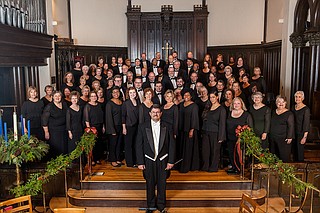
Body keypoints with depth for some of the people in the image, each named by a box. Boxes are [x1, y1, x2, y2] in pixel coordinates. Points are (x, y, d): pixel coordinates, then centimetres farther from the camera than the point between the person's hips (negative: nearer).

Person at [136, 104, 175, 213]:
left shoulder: (166, 127, -3)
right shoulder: (143, 127, -4)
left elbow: (172, 144, -1)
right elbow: (139, 146, -3)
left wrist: (171, 161, -4)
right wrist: (140, 162, -7)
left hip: (163, 160, 1)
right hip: (149, 160, 0)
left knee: (162, 184, 12)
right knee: (150, 184, 12)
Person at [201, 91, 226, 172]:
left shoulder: (221, 109, -6)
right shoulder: (207, 107, 12)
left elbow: (222, 124, -9)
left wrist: (221, 137, -13)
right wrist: (202, 132, 9)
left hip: (215, 133, -5)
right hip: (205, 132, 6)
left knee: (214, 150, 3)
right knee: (205, 150, 7)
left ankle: (213, 167, 16)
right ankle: (205, 166, 20)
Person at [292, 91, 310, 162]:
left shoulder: (306, 109, -14)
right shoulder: (293, 107, 6)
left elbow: (306, 124, -14)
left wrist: (304, 137, -17)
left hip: (301, 133, -6)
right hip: (294, 132, 6)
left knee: (300, 151, 1)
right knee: (295, 150, 15)